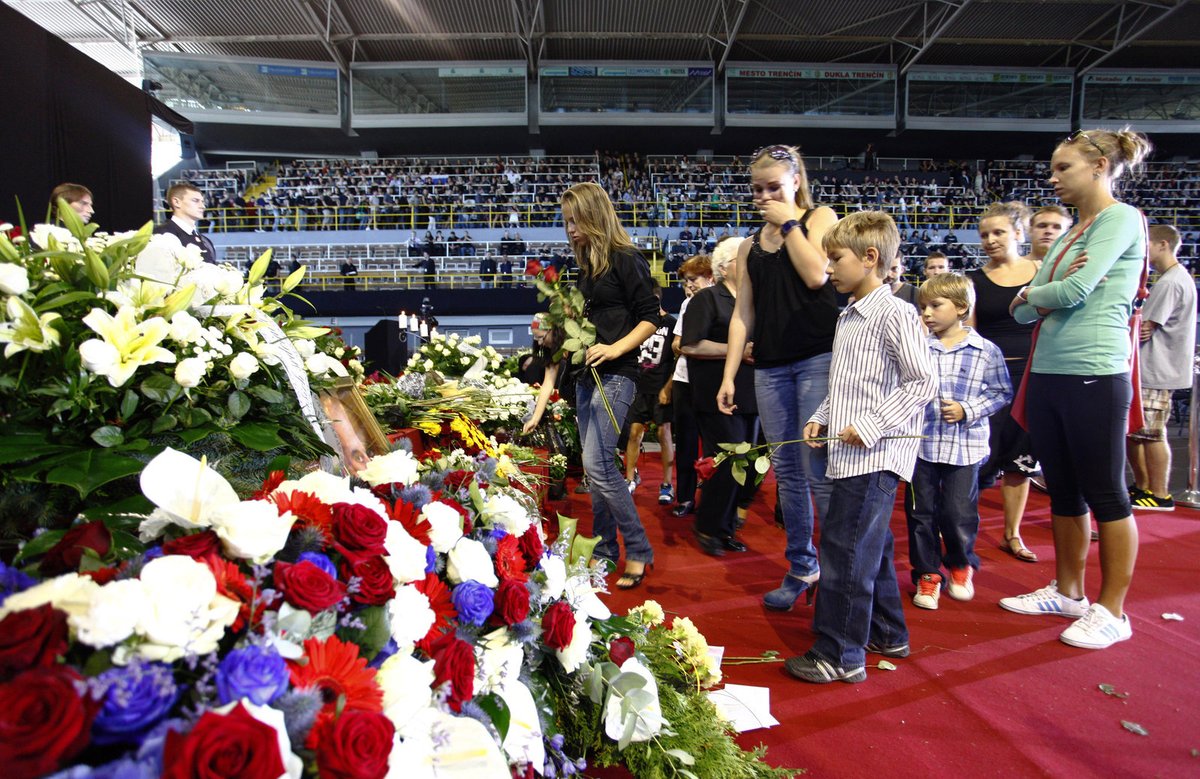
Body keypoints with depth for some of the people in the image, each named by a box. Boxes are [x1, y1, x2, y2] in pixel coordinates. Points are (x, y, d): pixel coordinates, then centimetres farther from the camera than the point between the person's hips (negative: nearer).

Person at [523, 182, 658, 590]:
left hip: (615, 374, -8)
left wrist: (615, 348, -20)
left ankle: (639, 551, -1)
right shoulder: (584, 266, 17)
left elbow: (650, 317, -10)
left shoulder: (625, 260, -6)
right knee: (595, 468, 9)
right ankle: (604, 551, 20)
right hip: (586, 374, 8)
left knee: (598, 465, -14)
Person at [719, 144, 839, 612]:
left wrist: (789, 222, -4)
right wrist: (729, 375, 7)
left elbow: (816, 274, -14)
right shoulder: (750, 245, 18)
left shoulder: (820, 218, 6)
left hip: (818, 358, -5)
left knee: (819, 471, -10)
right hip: (770, 366, 5)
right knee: (787, 474, 8)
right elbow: (743, 314, 13)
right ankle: (802, 568, 19)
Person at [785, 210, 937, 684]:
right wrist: (822, 417, 10)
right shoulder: (848, 317, 17)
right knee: (871, 547, 19)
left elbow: (922, 383, -15)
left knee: (845, 549, -7)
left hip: (875, 455, -10)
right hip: (850, 455, 10)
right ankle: (887, 634, 34)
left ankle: (840, 655, 3)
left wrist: (870, 425, -19)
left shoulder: (894, 315, -12)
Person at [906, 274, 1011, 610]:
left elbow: (1001, 392, 1)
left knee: (959, 514, 6)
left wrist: (968, 410, -10)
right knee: (921, 513, 9)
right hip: (921, 443, 2)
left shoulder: (986, 351, -2)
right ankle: (927, 574, 26)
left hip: (964, 447, -1)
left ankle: (960, 565, 34)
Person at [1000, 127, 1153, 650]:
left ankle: (1112, 610, 12)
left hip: (1094, 375, -8)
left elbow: (1076, 291, -18)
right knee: (1063, 490, 15)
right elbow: (1023, 311, 12)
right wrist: (1038, 299, -8)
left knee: (1105, 494, 1)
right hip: (1048, 373, 8)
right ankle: (1068, 591, 28)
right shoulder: (1070, 234, 17)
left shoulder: (1121, 217, -5)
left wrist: (1032, 293, 0)